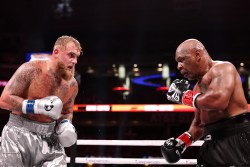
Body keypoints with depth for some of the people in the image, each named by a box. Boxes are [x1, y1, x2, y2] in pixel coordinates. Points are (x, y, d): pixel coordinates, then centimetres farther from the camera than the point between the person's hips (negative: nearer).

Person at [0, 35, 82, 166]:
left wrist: (65, 124, -3)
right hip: (19, 134, -3)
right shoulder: (31, 70, -12)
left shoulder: (72, 84, 3)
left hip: (49, 138, 4)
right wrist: (37, 106, -22)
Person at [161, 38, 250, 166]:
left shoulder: (222, 68, -8)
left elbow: (218, 100, -28)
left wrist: (184, 95, -13)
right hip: (214, 143, 9)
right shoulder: (199, 86, 19)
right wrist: (182, 141, 10)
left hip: (236, 139, -9)